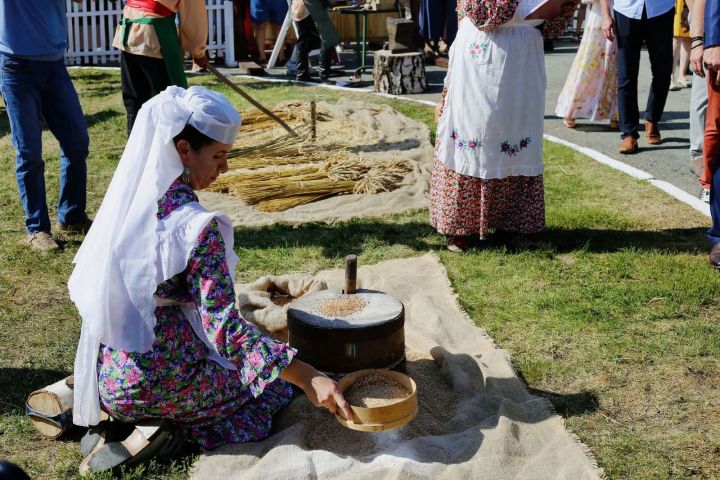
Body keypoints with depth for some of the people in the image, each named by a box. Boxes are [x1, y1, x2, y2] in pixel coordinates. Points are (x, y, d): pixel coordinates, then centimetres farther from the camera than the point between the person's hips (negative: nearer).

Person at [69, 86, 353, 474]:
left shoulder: (126, 199, -2)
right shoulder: (198, 226, -24)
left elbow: (88, 286, 9)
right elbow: (225, 328, -27)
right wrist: (309, 377, -28)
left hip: (107, 375, 7)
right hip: (159, 381, -7)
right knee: (275, 383, 15)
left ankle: (113, 420, 11)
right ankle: (161, 430, -3)